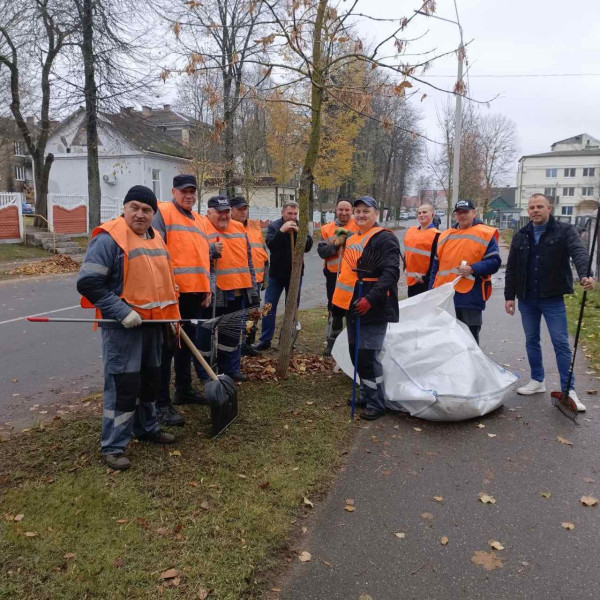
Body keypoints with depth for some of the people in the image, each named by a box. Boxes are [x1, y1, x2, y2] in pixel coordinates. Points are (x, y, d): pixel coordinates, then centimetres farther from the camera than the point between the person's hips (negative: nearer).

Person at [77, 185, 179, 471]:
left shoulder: (155, 239, 12)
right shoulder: (108, 239, -14)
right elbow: (88, 282, -20)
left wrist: (172, 315, 14)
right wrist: (121, 312, -23)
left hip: (152, 322, 8)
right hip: (122, 325, -8)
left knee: (150, 379, 18)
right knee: (122, 384, -4)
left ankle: (146, 428, 36)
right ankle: (113, 446, 9)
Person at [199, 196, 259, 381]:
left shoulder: (239, 228, 13)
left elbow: (248, 261, 18)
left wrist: (253, 290, 16)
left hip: (238, 293, 6)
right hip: (214, 294, -6)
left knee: (233, 334, 15)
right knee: (207, 334, 4)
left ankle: (231, 369, 30)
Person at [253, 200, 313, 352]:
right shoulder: (274, 226, -5)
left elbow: (308, 246, -12)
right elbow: (270, 245, -19)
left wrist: (298, 231, -24)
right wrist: (282, 230, -29)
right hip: (276, 274, -1)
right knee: (269, 307, 1)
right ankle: (265, 340, 10)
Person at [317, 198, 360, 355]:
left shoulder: (357, 225, -1)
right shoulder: (327, 229, 5)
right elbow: (321, 251, -3)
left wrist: (348, 234, -27)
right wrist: (336, 244, -17)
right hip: (334, 275, 2)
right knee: (335, 308, 12)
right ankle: (332, 341, 24)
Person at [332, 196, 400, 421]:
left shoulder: (384, 238, -11)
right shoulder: (352, 240, 16)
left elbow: (391, 272, -21)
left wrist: (370, 299, -30)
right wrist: (341, 300, 22)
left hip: (372, 309, -9)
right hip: (353, 307, 9)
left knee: (368, 355, -8)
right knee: (356, 353, 15)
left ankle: (376, 404, 6)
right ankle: (366, 396, 30)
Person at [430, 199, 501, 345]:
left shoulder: (486, 235, -1)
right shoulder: (445, 236, 14)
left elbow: (494, 261, -7)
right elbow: (436, 266, 15)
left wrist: (472, 269, -21)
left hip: (471, 298, -4)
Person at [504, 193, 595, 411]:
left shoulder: (565, 231, -3)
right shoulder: (521, 236, 7)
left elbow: (579, 252, -20)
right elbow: (511, 268, 9)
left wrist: (585, 275, -40)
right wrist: (509, 296, 5)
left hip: (552, 298, -4)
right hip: (526, 299, 4)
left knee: (561, 343, -2)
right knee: (531, 341, 13)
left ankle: (569, 390, 4)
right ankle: (537, 381, 27)